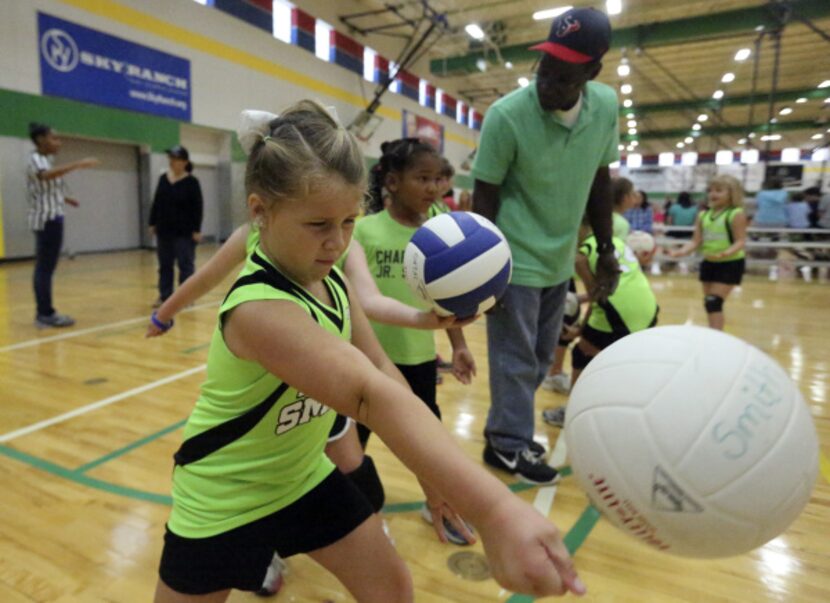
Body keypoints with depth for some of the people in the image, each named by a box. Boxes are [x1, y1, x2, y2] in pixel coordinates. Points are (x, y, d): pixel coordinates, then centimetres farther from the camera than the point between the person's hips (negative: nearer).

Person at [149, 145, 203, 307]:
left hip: (184, 232, -6)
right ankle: (164, 296, 21)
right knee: (164, 265, 11)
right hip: (164, 230, 6)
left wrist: (197, 230, -14)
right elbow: (156, 203, 12)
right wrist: (152, 223, 9)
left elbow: (197, 208, -10)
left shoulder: (191, 182, -8)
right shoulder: (163, 178, 8)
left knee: (185, 265, 2)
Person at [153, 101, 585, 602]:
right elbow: (373, 394, -52)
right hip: (221, 504, -6)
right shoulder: (259, 310, -36)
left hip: (305, 478, 6)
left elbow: (381, 369, -3)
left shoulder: (331, 279, -10)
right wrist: (495, 508, -59)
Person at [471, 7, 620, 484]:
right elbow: (485, 195, -13)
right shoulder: (507, 115, -17)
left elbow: (600, 181, 8)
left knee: (540, 358, 16)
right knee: (516, 360, 2)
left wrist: (606, 249, 8)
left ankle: (505, 429, 34)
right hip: (516, 259, -6)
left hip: (560, 260, 6)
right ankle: (509, 447, 20)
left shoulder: (607, 106, -2)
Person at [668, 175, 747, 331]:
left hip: (730, 263, -6)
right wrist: (681, 251, -16)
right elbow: (696, 241, 2)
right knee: (709, 302, 11)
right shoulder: (703, 216, 4)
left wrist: (726, 253, -36)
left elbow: (740, 241, -16)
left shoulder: (736, 214, -12)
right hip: (709, 263, 6)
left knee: (714, 302, -14)